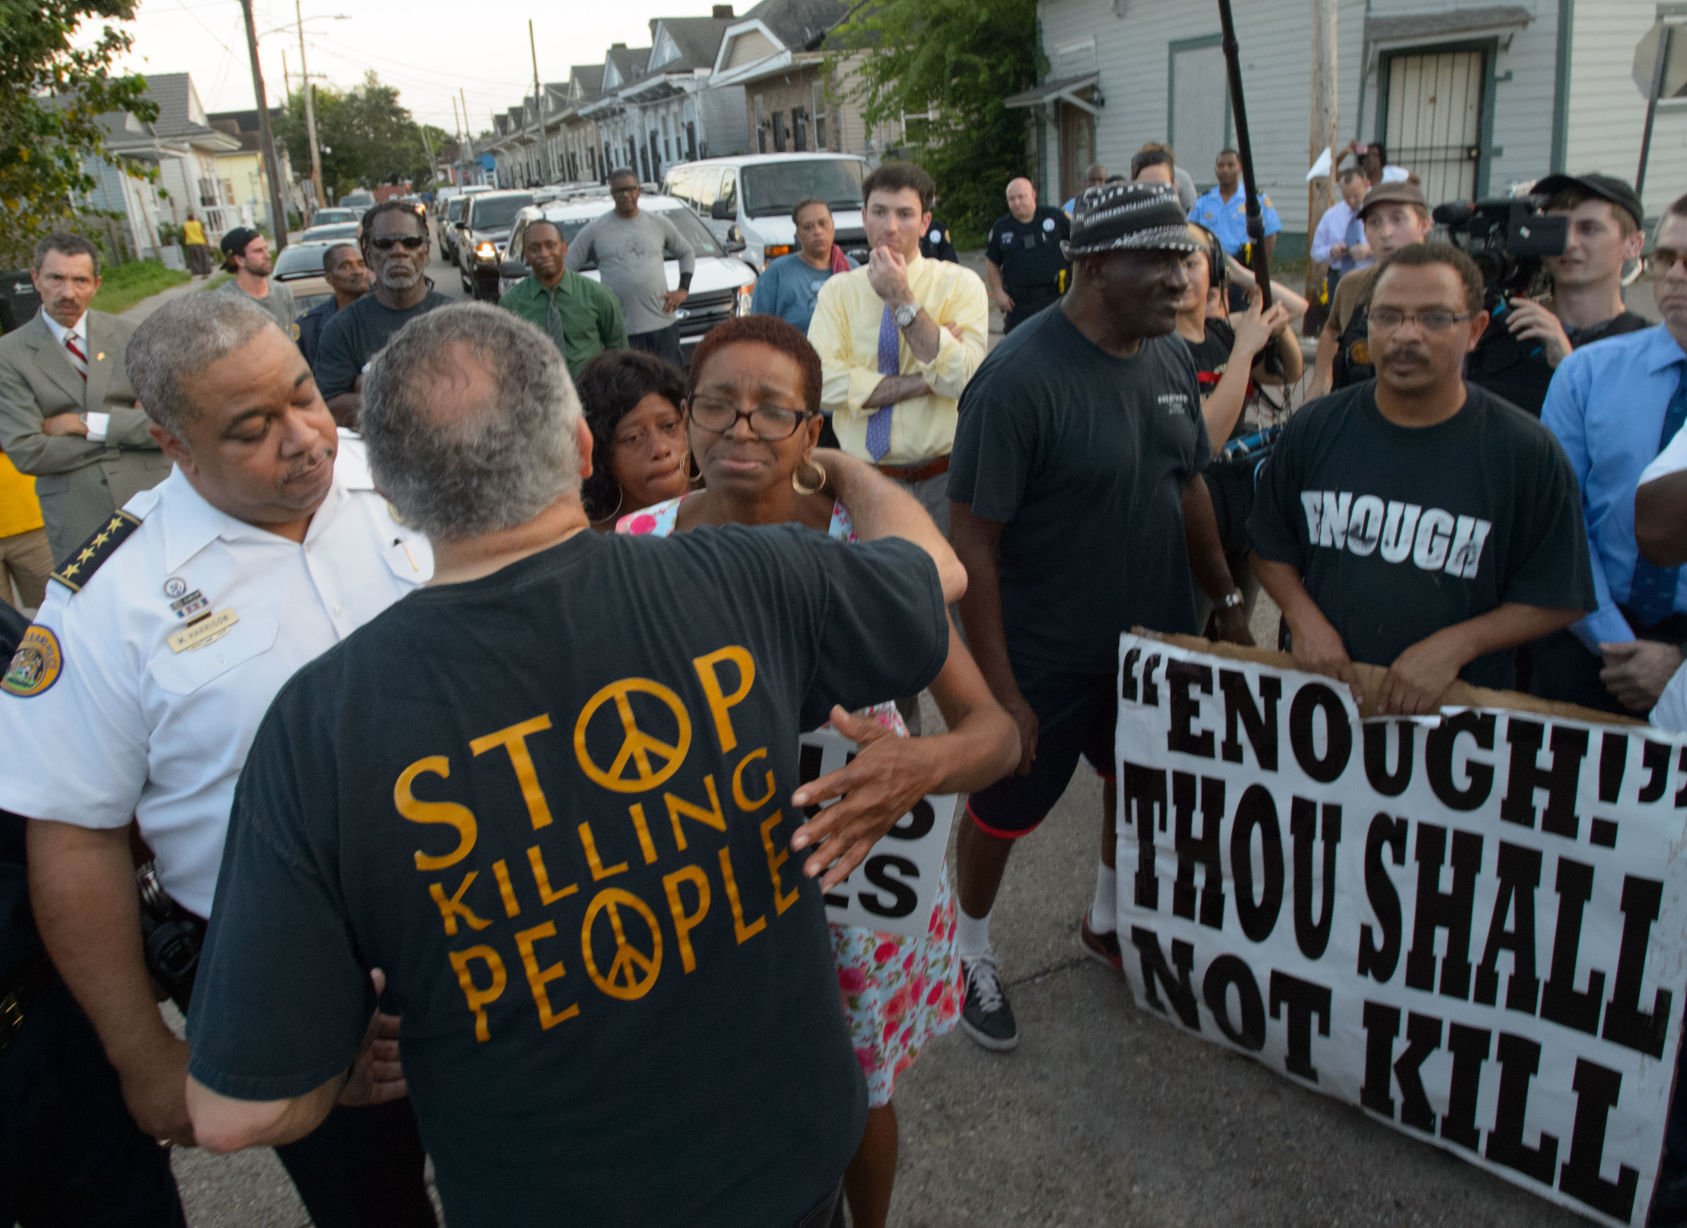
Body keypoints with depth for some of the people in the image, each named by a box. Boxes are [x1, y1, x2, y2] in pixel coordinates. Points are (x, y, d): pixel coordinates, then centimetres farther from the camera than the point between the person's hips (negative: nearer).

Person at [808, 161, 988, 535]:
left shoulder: (960, 284, -3)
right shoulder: (837, 291, 1)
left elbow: (961, 378, -18)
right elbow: (824, 384, -13)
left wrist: (902, 300, -18)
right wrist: (925, 381, -17)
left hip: (943, 480, -1)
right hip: (865, 480, 1)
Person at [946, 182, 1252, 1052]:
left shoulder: (1170, 357, -1)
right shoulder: (1019, 378, -24)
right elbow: (972, 541, -23)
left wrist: (1226, 599, 13)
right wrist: (999, 688, -22)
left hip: (1158, 641, 7)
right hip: (1046, 662, -7)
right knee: (1003, 811, 12)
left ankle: (1109, 925, 51)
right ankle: (971, 953, 39)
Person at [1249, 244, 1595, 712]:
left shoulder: (1526, 453, -6)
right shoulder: (1314, 429, 1)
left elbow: (1557, 600, -2)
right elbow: (1271, 546, 10)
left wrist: (1454, 646, -15)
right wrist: (1303, 618, -7)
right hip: (1319, 688, 2)